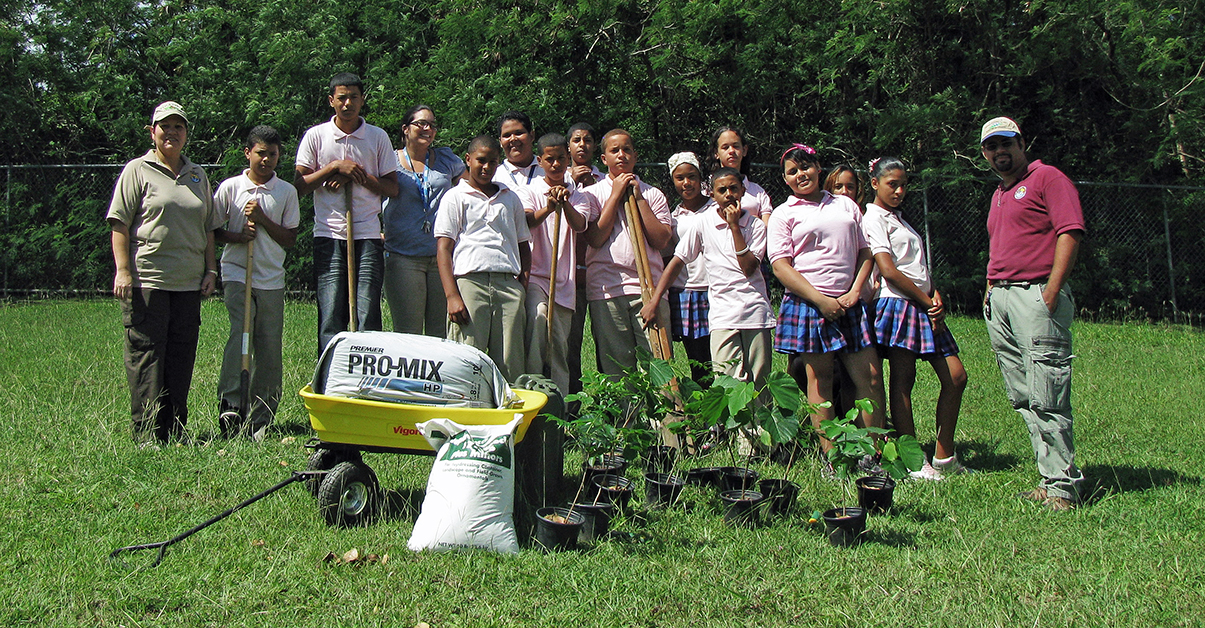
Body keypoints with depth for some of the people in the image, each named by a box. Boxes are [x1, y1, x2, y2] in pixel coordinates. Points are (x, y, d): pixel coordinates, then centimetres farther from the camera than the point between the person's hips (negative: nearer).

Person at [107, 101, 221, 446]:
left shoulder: (197, 175, 18)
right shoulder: (137, 171, 3)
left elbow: (208, 229, 23)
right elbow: (120, 225, -2)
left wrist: (210, 269, 15)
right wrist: (122, 270, -11)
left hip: (189, 284, 5)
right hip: (147, 281, -5)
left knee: (182, 358, 6)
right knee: (146, 355, -4)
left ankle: (176, 430, 12)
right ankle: (147, 433, -1)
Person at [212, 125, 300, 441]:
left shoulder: (287, 191, 7)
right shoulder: (230, 187, 4)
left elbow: (290, 239, 5)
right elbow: (212, 230, 9)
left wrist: (262, 218, -8)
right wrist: (236, 236, -10)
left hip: (272, 278, 2)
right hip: (237, 273, -2)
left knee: (270, 348, 2)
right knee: (240, 333, -20)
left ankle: (261, 417, 10)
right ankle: (229, 404, -21)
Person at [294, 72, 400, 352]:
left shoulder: (378, 137, 9)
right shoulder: (316, 136, 7)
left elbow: (392, 188, 7)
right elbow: (299, 186, 4)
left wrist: (359, 175, -7)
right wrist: (335, 167, -8)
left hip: (368, 235, 0)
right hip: (329, 235, 0)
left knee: (368, 316, -4)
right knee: (330, 316, -4)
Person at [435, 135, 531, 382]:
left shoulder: (510, 198, 23)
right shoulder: (455, 197, 10)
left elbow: (523, 245, 24)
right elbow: (443, 248, 2)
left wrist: (523, 286, 8)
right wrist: (452, 296, -10)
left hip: (508, 285, 4)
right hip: (470, 281, -3)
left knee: (511, 366, -2)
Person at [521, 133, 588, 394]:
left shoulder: (578, 196, 14)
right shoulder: (531, 191, 7)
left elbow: (579, 225, -8)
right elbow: (527, 221, -14)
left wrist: (566, 204, -30)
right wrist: (547, 209, -35)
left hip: (565, 281, 3)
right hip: (535, 274, -3)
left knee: (560, 346, 4)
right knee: (538, 314, -31)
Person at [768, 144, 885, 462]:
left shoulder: (846, 205, 16)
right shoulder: (783, 214, 5)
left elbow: (865, 252, 15)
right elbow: (781, 266, -5)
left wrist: (854, 292, -2)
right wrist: (822, 301, -13)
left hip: (849, 304, 3)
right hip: (807, 303, -3)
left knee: (871, 376, -1)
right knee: (820, 379, -2)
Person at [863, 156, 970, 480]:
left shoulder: (898, 219, 24)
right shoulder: (873, 218, -4)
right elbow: (889, 270, -14)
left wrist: (936, 296, 0)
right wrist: (927, 301, -9)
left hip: (924, 306, 9)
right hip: (898, 304, -9)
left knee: (955, 376, 4)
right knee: (903, 380, -6)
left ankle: (944, 459, 10)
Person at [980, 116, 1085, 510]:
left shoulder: (1048, 178, -1)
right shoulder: (998, 195, 25)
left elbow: (1070, 232, -11)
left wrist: (1051, 293, -17)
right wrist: (990, 289, 15)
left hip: (1036, 294, -8)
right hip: (999, 300, 8)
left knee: (1046, 399, -12)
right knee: (1023, 400, 5)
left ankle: (1062, 485, -9)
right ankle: (1052, 478, 9)